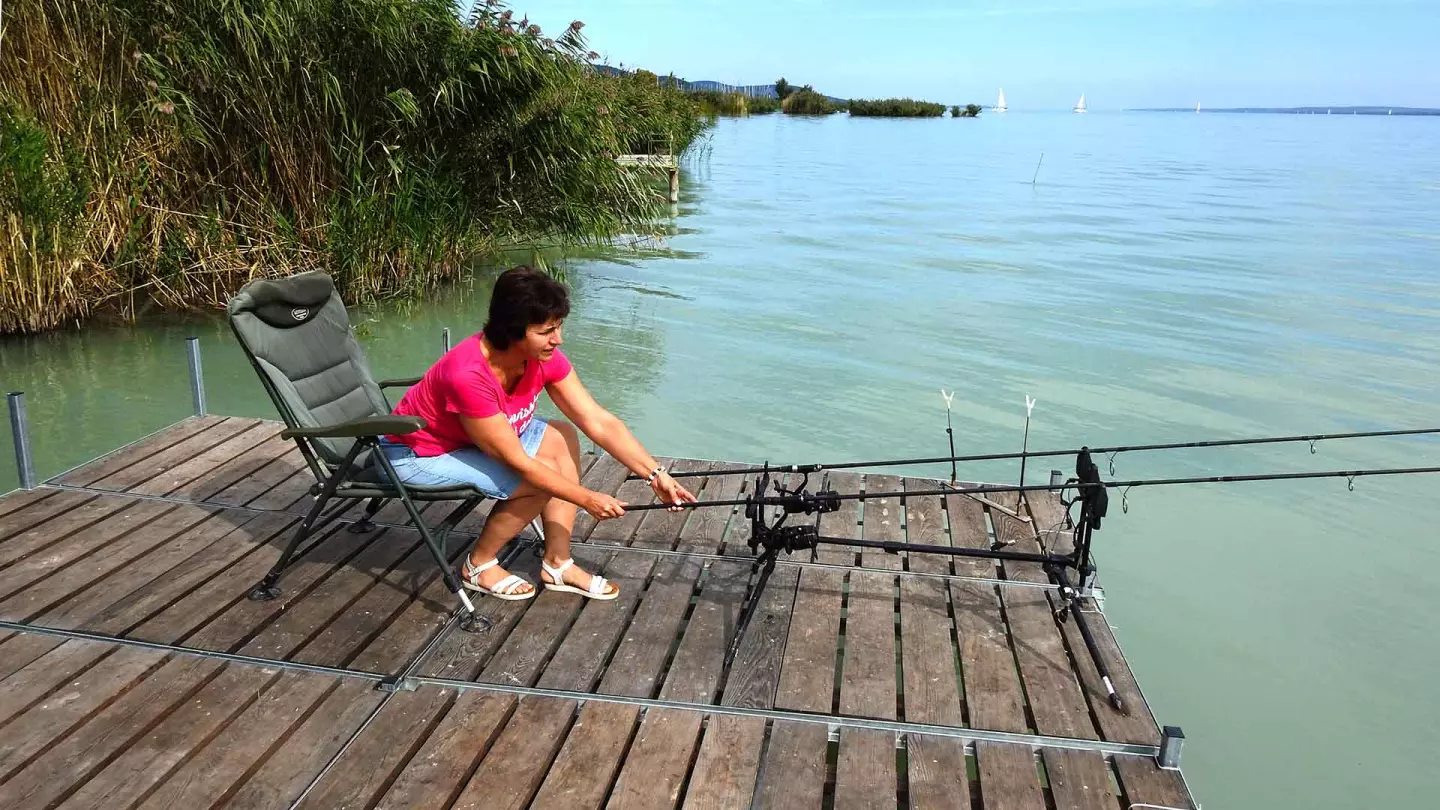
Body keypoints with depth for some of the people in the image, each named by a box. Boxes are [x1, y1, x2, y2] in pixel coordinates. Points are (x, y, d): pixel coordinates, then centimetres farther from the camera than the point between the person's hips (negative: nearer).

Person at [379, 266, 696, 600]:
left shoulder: (544, 357, -16)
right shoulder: (468, 375, -37)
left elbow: (599, 422, -14)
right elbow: (517, 462, -30)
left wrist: (656, 474, -22)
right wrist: (587, 499, -24)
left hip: (473, 437, 8)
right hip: (415, 454, -8)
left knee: (562, 439, -6)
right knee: (540, 479, -21)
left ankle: (557, 565, 1)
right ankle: (479, 566, 3)